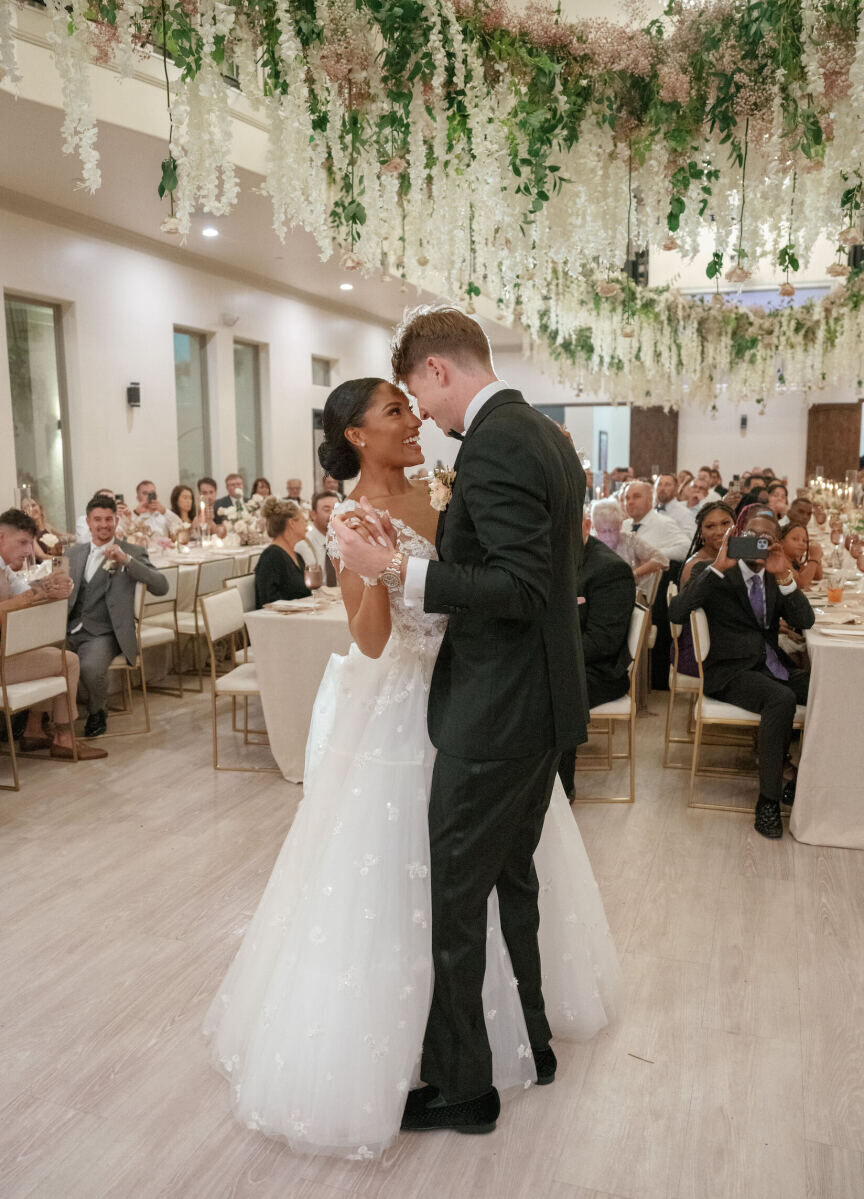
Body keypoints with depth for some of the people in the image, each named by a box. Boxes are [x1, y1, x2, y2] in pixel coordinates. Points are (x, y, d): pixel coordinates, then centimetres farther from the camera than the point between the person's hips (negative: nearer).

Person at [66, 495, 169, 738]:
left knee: (90, 667, -32)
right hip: (71, 629, 4)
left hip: (103, 633, -4)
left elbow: (161, 587, -10)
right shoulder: (75, 552, 19)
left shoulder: (132, 552, 3)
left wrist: (126, 560, -19)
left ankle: (96, 712, 3)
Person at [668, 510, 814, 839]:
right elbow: (676, 613, -17)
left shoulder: (776, 578, 17)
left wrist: (783, 576, -12)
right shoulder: (712, 573, 0)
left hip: (771, 665, 6)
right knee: (781, 698, -33)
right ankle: (768, 799, -20)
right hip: (730, 671, -6)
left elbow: (805, 622, 2)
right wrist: (717, 568, -21)